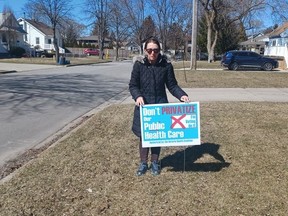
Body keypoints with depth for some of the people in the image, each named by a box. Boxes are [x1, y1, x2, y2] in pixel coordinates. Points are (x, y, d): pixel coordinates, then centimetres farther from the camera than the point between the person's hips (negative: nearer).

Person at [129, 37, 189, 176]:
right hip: (143, 106, -1)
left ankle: (155, 162, 30)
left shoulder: (166, 65, -4)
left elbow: (172, 85, 0)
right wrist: (137, 96, -23)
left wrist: (182, 95, -17)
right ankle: (143, 163, 27)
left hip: (160, 105, 1)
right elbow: (132, 85, -3)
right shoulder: (139, 65, -6)